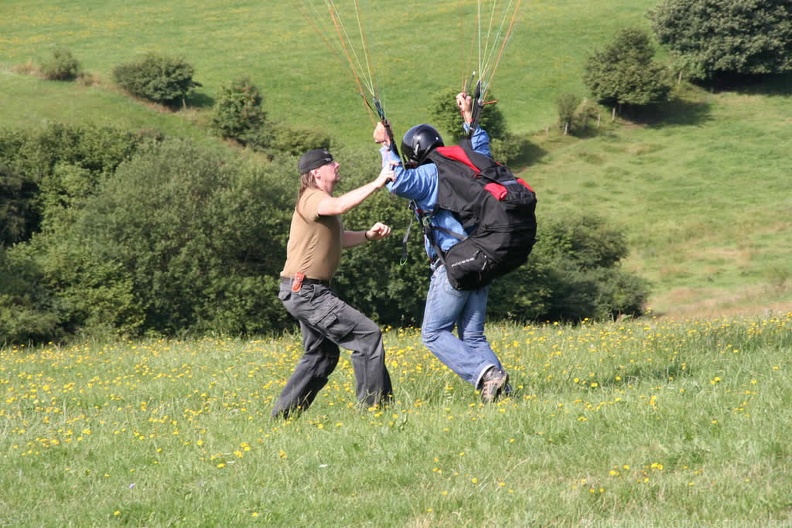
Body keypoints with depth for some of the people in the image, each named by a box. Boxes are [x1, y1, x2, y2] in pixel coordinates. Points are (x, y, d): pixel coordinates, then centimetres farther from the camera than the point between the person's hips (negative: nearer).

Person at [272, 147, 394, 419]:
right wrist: (377, 183, -37)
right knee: (368, 335, -13)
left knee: (322, 355, 21)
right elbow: (338, 206, -36)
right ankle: (375, 405, -11)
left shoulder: (322, 200, 18)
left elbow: (339, 238, 25)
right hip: (306, 291, -11)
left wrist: (368, 234, 6)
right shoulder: (311, 198, -14)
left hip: (310, 291, 11)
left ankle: (282, 415, 24)